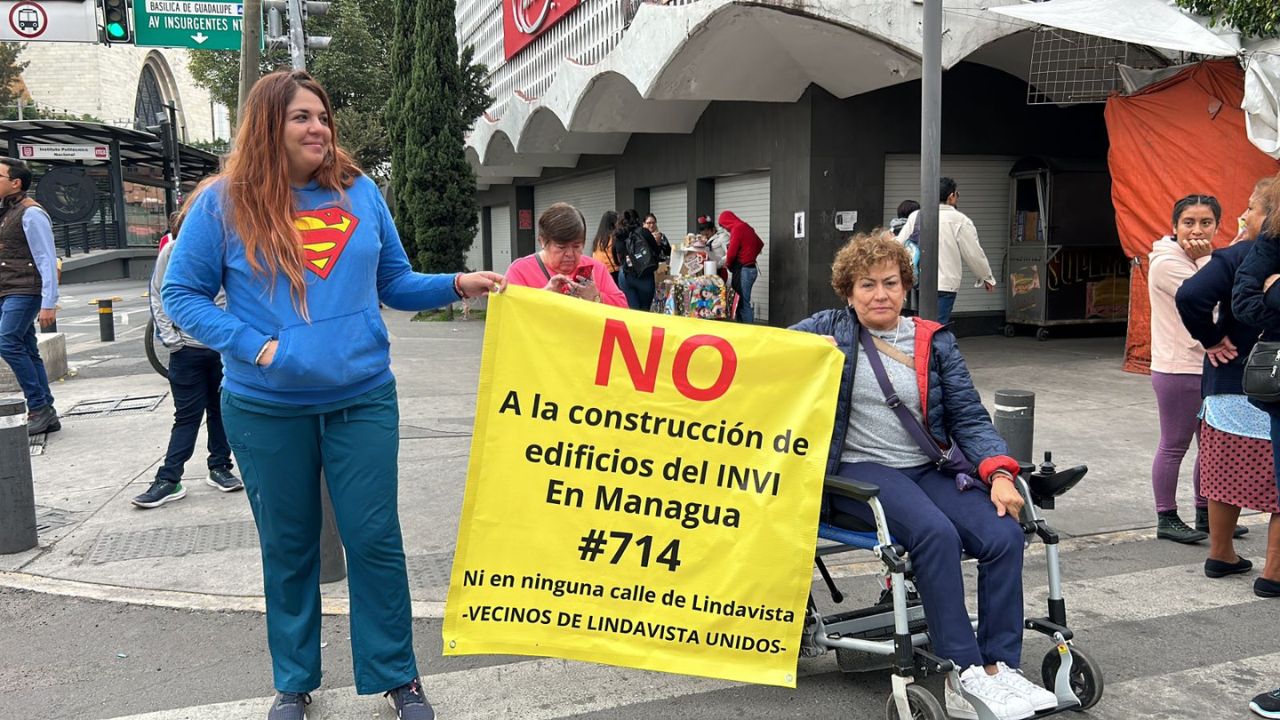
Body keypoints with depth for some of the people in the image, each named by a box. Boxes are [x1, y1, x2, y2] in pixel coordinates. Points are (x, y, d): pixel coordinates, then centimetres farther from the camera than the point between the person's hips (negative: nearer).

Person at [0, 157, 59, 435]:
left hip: (24, 292, -9)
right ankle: (46, 415, 10)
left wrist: (48, 304, -20)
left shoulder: (30, 213, -10)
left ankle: (38, 407, -10)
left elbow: (47, 260, -15)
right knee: (27, 351, 7)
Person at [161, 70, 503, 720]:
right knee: (288, 547, 12)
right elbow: (182, 295, 0)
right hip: (267, 410, -1)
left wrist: (457, 284, -5)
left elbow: (394, 283, 11)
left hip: (363, 400, 1)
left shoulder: (360, 192, 4)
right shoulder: (224, 202, -3)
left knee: (375, 541, 4)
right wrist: (254, 345, -14)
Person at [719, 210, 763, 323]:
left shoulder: (737, 229, -11)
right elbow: (760, 244, 27)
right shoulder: (746, 227, 16)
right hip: (750, 267, 9)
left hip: (743, 270, -9)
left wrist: (727, 264, 3)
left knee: (743, 304, -8)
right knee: (741, 303, 9)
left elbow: (732, 251, -15)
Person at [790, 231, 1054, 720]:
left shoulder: (934, 341, 12)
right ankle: (966, 675, -24)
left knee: (1004, 534, -22)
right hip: (859, 470, -3)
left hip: (927, 470, 4)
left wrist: (999, 473, -6)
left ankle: (1000, 669, -13)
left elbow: (969, 417, 10)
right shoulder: (831, 328, 7)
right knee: (936, 532, -32)